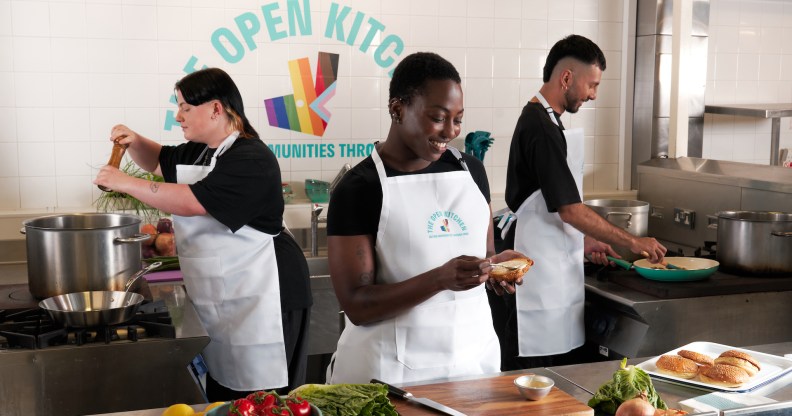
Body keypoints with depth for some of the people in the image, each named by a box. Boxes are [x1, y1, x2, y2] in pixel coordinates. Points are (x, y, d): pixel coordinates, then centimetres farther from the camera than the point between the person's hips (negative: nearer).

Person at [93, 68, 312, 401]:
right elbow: (157, 161, 30)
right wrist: (133, 141, 8)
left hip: (259, 301, -9)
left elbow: (191, 202, -24)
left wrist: (125, 183, -17)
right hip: (219, 298, 9)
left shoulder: (251, 160, -17)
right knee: (222, 392, 14)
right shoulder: (197, 152, 12)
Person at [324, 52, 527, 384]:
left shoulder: (471, 170, 4)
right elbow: (356, 306, -16)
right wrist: (441, 278, -28)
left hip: (474, 354, 5)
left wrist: (499, 265, -8)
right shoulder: (358, 189, -12)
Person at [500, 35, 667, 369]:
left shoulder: (540, 120, 13)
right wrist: (633, 242, -13)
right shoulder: (541, 128, -19)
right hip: (544, 278, -10)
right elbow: (569, 210, -21)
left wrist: (585, 241, 18)